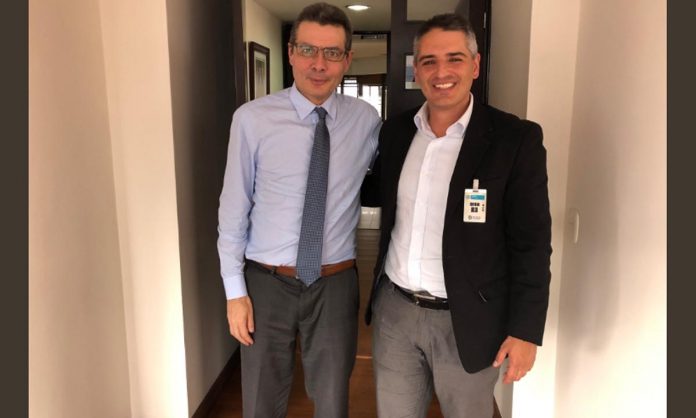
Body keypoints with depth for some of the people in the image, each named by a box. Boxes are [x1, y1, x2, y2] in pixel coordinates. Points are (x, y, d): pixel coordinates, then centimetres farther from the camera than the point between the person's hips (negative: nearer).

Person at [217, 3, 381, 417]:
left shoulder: (366, 119, -3)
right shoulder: (253, 119, -11)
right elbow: (234, 209, -5)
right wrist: (235, 290, -5)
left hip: (335, 285, 1)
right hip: (267, 283, -1)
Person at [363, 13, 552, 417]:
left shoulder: (516, 138, -11)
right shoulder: (395, 131, 2)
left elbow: (531, 243, -10)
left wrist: (525, 329, -10)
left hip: (467, 319, -3)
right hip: (394, 311, 4)